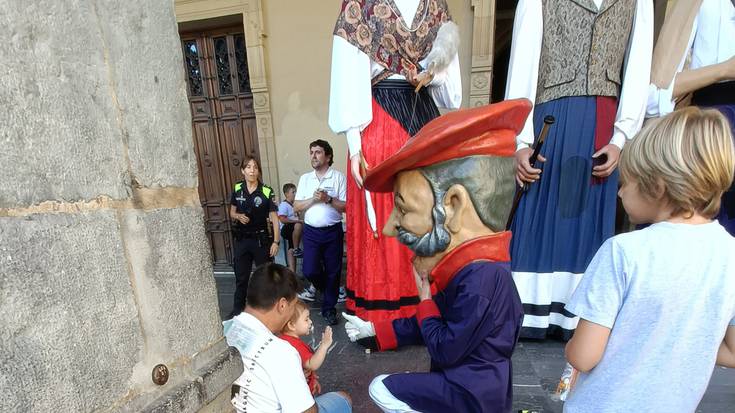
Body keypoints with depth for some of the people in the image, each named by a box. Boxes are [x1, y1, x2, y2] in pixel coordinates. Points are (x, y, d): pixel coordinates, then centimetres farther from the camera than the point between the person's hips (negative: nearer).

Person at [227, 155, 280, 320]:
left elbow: (274, 218, -10)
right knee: (241, 277, 12)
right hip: (242, 239, 3)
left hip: (261, 239, -3)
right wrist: (238, 216, -11)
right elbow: (232, 212, 12)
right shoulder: (237, 189, 0)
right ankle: (237, 310, 28)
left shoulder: (267, 192, -10)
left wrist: (276, 241, -15)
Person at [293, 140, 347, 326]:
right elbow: (296, 207, 5)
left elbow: (346, 206, -6)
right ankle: (326, 289, 32)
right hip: (311, 231, 2)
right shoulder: (305, 178, 9)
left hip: (333, 231, -2)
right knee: (309, 270, -2)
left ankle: (328, 308, 25)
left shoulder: (339, 177, -2)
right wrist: (313, 199, -11)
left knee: (333, 272, 6)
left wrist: (328, 199, -19)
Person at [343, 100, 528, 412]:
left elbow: (444, 350, -26)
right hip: (468, 383, 9)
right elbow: (431, 326, 8)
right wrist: (373, 330, 8)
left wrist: (424, 296, -12)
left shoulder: (481, 276, -32)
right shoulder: (467, 269, 0)